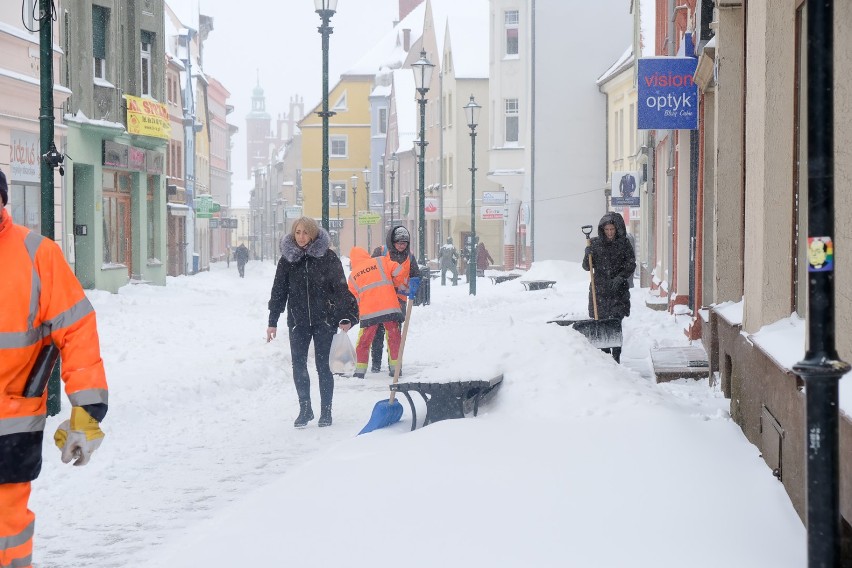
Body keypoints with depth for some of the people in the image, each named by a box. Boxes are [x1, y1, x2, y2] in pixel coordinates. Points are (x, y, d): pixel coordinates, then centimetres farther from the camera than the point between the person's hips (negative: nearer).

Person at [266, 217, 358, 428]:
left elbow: (341, 288, -4)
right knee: (298, 366, 1)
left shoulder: (327, 257, -3)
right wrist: (272, 322, 6)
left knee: (323, 366, 2)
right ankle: (305, 409, 14)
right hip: (298, 321, 3)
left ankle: (326, 411, 12)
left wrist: (345, 316, -13)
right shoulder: (287, 259, 4)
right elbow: (279, 291, 8)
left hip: (324, 320, -2)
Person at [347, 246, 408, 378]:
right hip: (389, 308, -1)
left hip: (368, 313, 1)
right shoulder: (381, 262, 9)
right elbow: (400, 272, 1)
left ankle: (360, 370, 12)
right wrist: (397, 284, 20)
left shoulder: (352, 276, 16)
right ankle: (395, 368, 10)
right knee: (394, 338, 12)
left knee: (363, 341, 14)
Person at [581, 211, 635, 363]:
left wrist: (621, 277, -14)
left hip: (618, 290, -1)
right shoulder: (596, 243, 5)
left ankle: (616, 358, -4)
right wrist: (588, 255, -16)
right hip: (599, 290, 2)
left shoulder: (623, 243, 3)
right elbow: (587, 267, 4)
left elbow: (631, 264, 2)